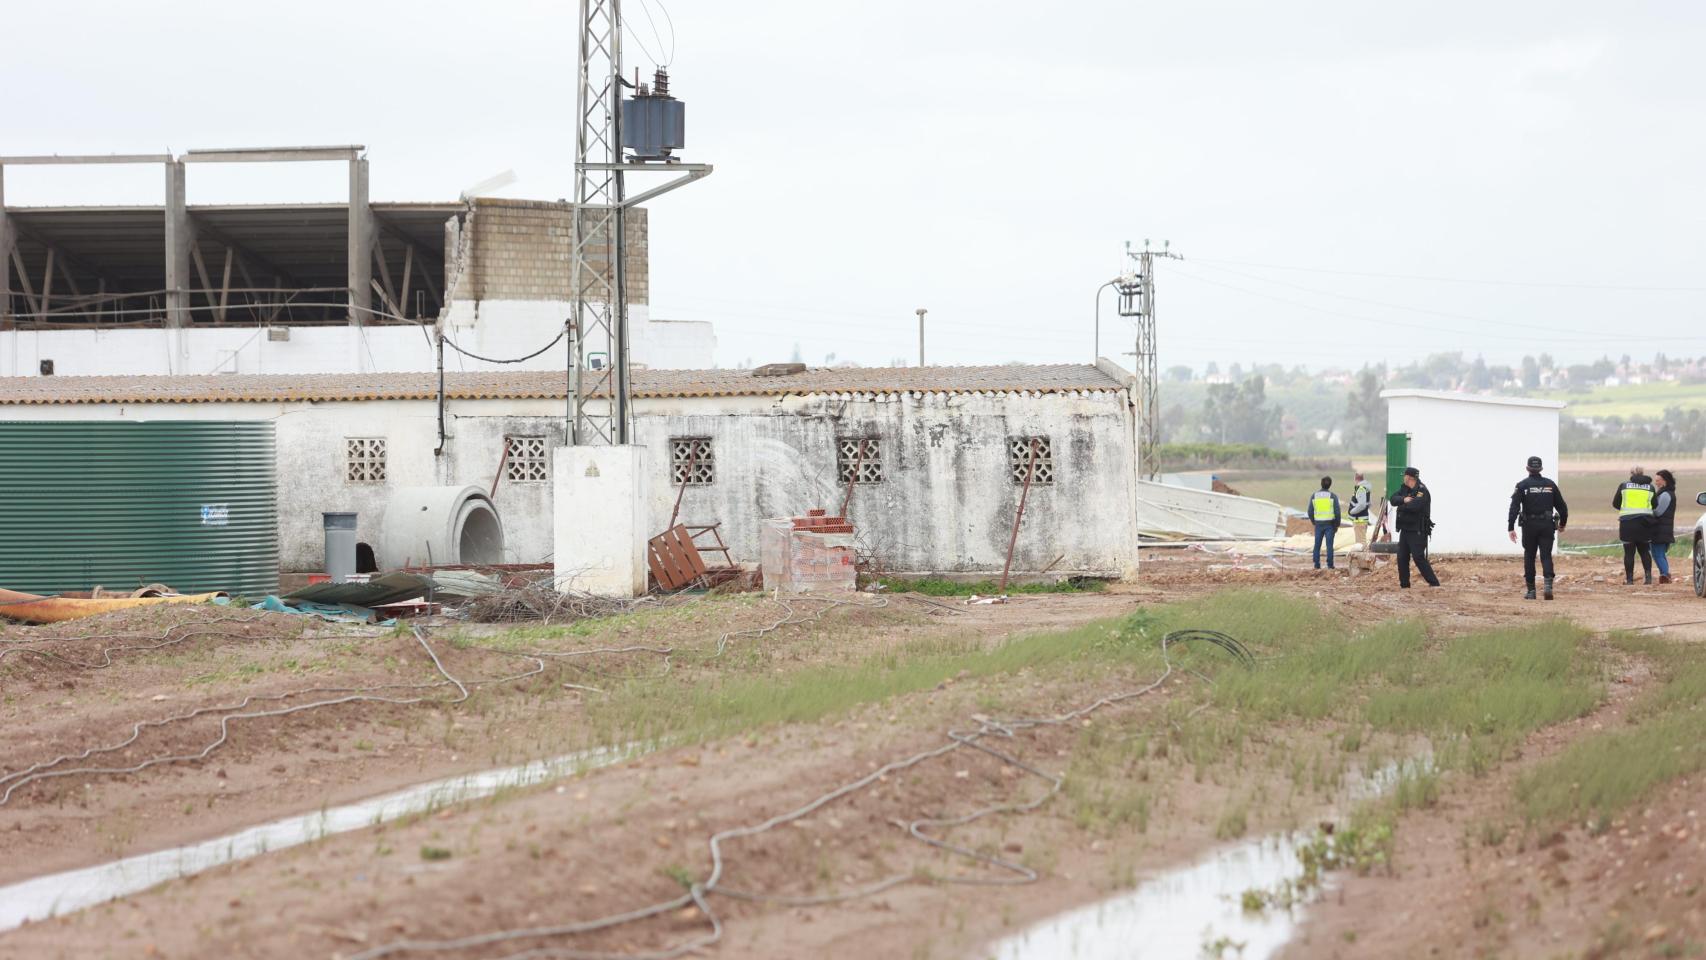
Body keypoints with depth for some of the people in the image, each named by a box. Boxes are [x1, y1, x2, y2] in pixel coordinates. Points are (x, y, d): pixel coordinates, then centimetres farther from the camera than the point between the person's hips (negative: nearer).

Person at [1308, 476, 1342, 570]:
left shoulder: (1314, 496, 2)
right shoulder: (1333, 496, -5)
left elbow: (1310, 512, 3)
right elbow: (1337, 512, -7)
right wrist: (1337, 525, 4)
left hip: (1319, 524, 2)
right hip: (1330, 524, -2)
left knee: (1317, 545, 8)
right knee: (1329, 545, 1)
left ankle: (1317, 565, 5)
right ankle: (1330, 565, -2)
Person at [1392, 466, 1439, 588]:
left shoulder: (1422, 491, -14)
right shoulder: (1404, 489, 12)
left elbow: (1414, 506, -29)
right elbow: (1394, 499, 0)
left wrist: (1401, 506, -11)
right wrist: (1403, 500, -20)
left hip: (1417, 532, -8)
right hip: (1405, 530, 8)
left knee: (1419, 558, -15)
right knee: (1402, 557, 8)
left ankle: (1434, 583, -12)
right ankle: (1404, 584, 17)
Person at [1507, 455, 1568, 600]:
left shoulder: (1522, 485, -4)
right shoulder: (1550, 485, 5)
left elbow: (1514, 507, -13)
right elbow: (1562, 507, 10)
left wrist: (1511, 528, -15)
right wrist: (1562, 524, 24)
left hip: (1529, 526, -1)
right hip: (1547, 526, 1)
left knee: (1529, 557, 10)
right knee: (1546, 556, 1)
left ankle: (1531, 591, 11)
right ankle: (1548, 585, -21)